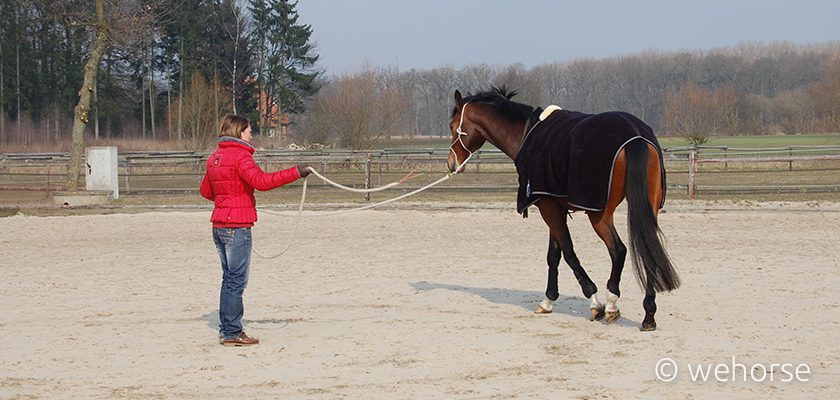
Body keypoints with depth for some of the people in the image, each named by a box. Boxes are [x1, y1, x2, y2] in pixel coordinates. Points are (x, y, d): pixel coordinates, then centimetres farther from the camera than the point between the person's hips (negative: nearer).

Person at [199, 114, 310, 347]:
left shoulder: (215, 158, 13)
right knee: (237, 281, -3)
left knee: (229, 279, 16)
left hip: (219, 225, 9)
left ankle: (226, 330, 20)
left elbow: (206, 191, 22)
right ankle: (232, 333, 0)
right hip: (237, 227, -9)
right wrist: (295, 172, -27)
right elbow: (261, 181, -27)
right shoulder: (240, 156, -13)